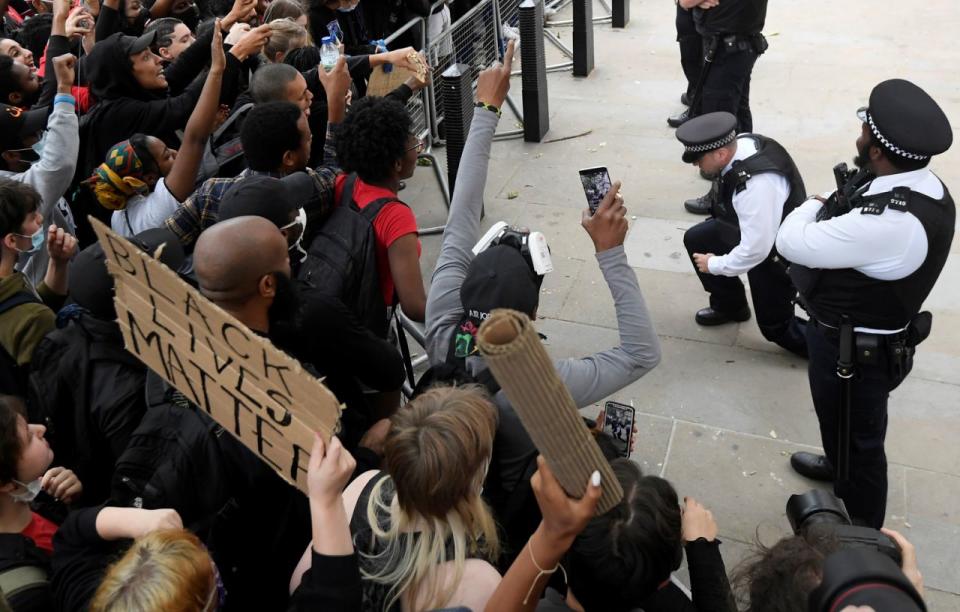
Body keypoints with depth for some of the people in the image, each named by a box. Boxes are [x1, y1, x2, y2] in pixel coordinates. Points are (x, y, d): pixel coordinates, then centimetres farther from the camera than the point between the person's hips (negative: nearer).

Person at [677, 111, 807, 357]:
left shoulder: (758, 183, -41)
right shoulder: (739, 144, -16)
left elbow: (756, 249, -34)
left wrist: (715, 265, -18)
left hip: (775, 251, -8)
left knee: (775, 327, 4)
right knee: (695, 239, 14)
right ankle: (730, 305, 33)